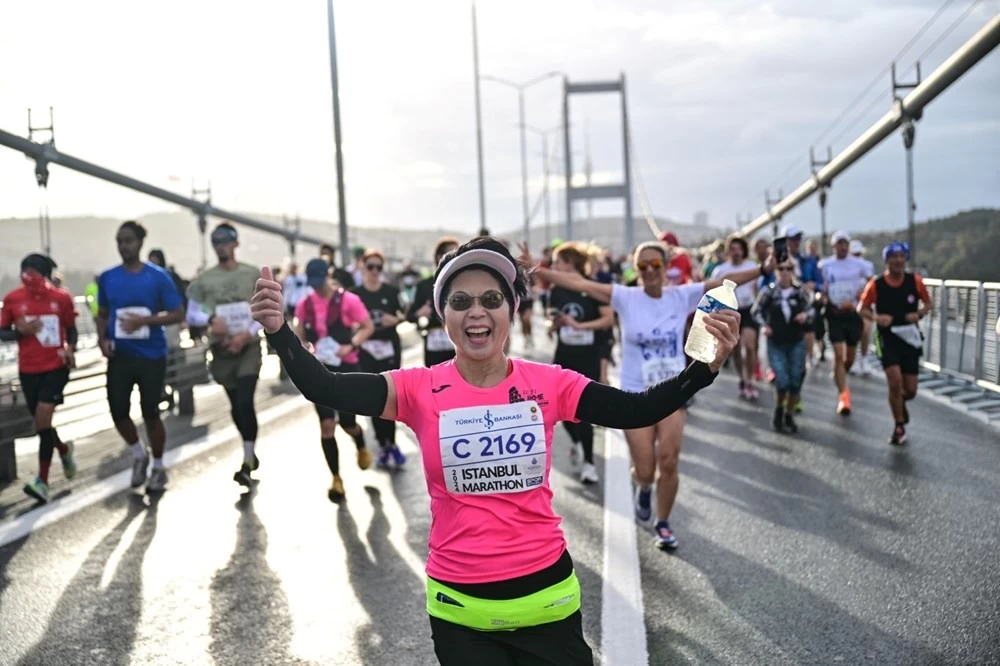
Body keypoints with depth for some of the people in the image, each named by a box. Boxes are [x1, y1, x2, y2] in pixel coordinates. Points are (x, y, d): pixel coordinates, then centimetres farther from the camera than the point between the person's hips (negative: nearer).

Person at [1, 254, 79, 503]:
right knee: (40, 421, 12)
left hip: (56, 366, -3)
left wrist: (70, 348, -10)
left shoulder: (62, 298, -5)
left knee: (43, 417, -13)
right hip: (28, 369, 3)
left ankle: (42, 481, -7)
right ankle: (64, 450, 44)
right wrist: (20, 331, -15)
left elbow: (71, 328, 9)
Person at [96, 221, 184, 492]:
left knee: (151, 413, 5)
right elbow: (102, 314, 13)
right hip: (119, 356, 3)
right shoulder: (107, 278, 3)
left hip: (151, 356, -3)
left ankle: (158, 467, 24)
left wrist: (145, 320, -20)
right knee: (118, 411, -1)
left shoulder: (158, 276, -7)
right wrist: (102, 339, -6)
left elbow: (178, 314, -7)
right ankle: (139, 454, 28)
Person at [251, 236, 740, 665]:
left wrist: (705, 367, -24)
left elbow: (639, 410, -9)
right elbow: (324, 389, -18)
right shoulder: (420, 390, -8)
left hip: (546, 594, 1)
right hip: (460, 606, 0)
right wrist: (279, 331, -35)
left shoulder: (548, 384, -5)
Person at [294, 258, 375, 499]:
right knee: (326, 424, -3)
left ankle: (361, 447, 40)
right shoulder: (304, 305, 0)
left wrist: (351, 345, -21)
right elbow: (300, 336, 11)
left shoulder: (348, 300, -11)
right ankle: (336, 478, 9)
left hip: (346, 366, -3)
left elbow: (368, 327, -7)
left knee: (347, 422, 1)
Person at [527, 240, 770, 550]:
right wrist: (535, 268, -20)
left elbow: (726, 281, -5)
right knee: (645, 470, -1)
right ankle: (643, 488, 38)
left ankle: (663, 523, 19)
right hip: (636, 394, -1)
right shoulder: (625, 298, -7)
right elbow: (578, 282, -14)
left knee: (669, 461, -3)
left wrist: (763, 269, -13)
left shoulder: (682, 296, -3)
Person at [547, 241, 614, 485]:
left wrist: (579, 325, -20)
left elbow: (609, 319, -12)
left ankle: (588, 462, 7)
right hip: (564, 355, 5)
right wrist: (554, 324, -12)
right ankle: (577, 443, 36)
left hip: (589, 356, -5)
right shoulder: (557, 290, 4)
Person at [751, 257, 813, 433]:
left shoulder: (800, 291, -4)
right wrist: (763, 325, -12)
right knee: (782, 382, -11)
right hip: (776, 343, -2)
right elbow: (756, 310, 3)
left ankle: (789, 417, 26)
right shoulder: (768, 291, -7)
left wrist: (805, 315, -16)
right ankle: (778, 413, 18)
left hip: (797, 343, 2)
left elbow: (810, 309, 6)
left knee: (795, 382, 5)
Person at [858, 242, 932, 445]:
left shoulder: (915, 281, -4)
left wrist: (919, 314, -13)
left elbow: (929, 303, 8)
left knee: (910, 390, 3)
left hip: (910, 338, 2)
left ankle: (899, 401, 42)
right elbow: (862, 308, 1)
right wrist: (876, 317, -19)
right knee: (895, 381, -17)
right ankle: (899, 426, 2)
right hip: (887, 338, -2)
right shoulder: (876, 284, -9)